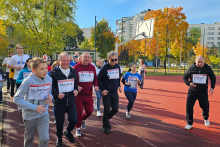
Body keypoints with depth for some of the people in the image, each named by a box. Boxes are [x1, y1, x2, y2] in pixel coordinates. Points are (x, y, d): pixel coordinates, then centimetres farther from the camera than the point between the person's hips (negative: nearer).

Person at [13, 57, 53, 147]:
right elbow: (17, 99, -18)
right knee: (29, 139, 19)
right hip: (30, 115, -2)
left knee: (44, 139, -9)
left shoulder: (49, 79, -8)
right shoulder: (28, 81, -20)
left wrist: (50, 98, -15)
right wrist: (34, 107, -24)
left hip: (43, 114, 2)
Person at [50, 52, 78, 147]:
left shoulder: (73, 71, 5)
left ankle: (68, 131, 36)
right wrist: (57, 94, -21)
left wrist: (76, 90, -3)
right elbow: (50, 87, -6)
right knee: (59, 122, 8)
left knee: (74, 120, 2)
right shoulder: (54, 72, -9)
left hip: (71, 101, 3)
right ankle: (59, 138, 35)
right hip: (59, 102, -3)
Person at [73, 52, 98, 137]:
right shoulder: (76, 67, -8)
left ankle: (83, 120, 43)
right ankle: (78, 128, 23)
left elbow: (95, 78, 15)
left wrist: (96, 85, -3)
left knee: (89, 111, 9)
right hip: (79, 94, -3)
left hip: (89, 94, 4)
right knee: (79, 111, 2)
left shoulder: (92, 67, 5)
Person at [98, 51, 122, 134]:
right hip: (106, 92, -5)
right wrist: (102, 89, -14)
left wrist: (119, 86, 6)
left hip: (114, 92, 5)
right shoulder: (104, 68, -12)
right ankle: (105, 126, 20)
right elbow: (99, 79, -6)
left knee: (115, 109, 5)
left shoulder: (118, 67, 3)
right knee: (107, 110, -1)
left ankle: (107, 119, 34)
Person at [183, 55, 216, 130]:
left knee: (205, 107, 10)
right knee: (189, 106, -7)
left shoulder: (207, 68, -4)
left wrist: (212, 87, -4)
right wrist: (189, 83, -17)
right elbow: (185, 77, 3)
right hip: (192, 91, 0)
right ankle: (189, 123, 10)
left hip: (203, 92, 1)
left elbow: (213, 78, 9)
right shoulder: (191, 68, -6)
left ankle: (206, 119, 45)